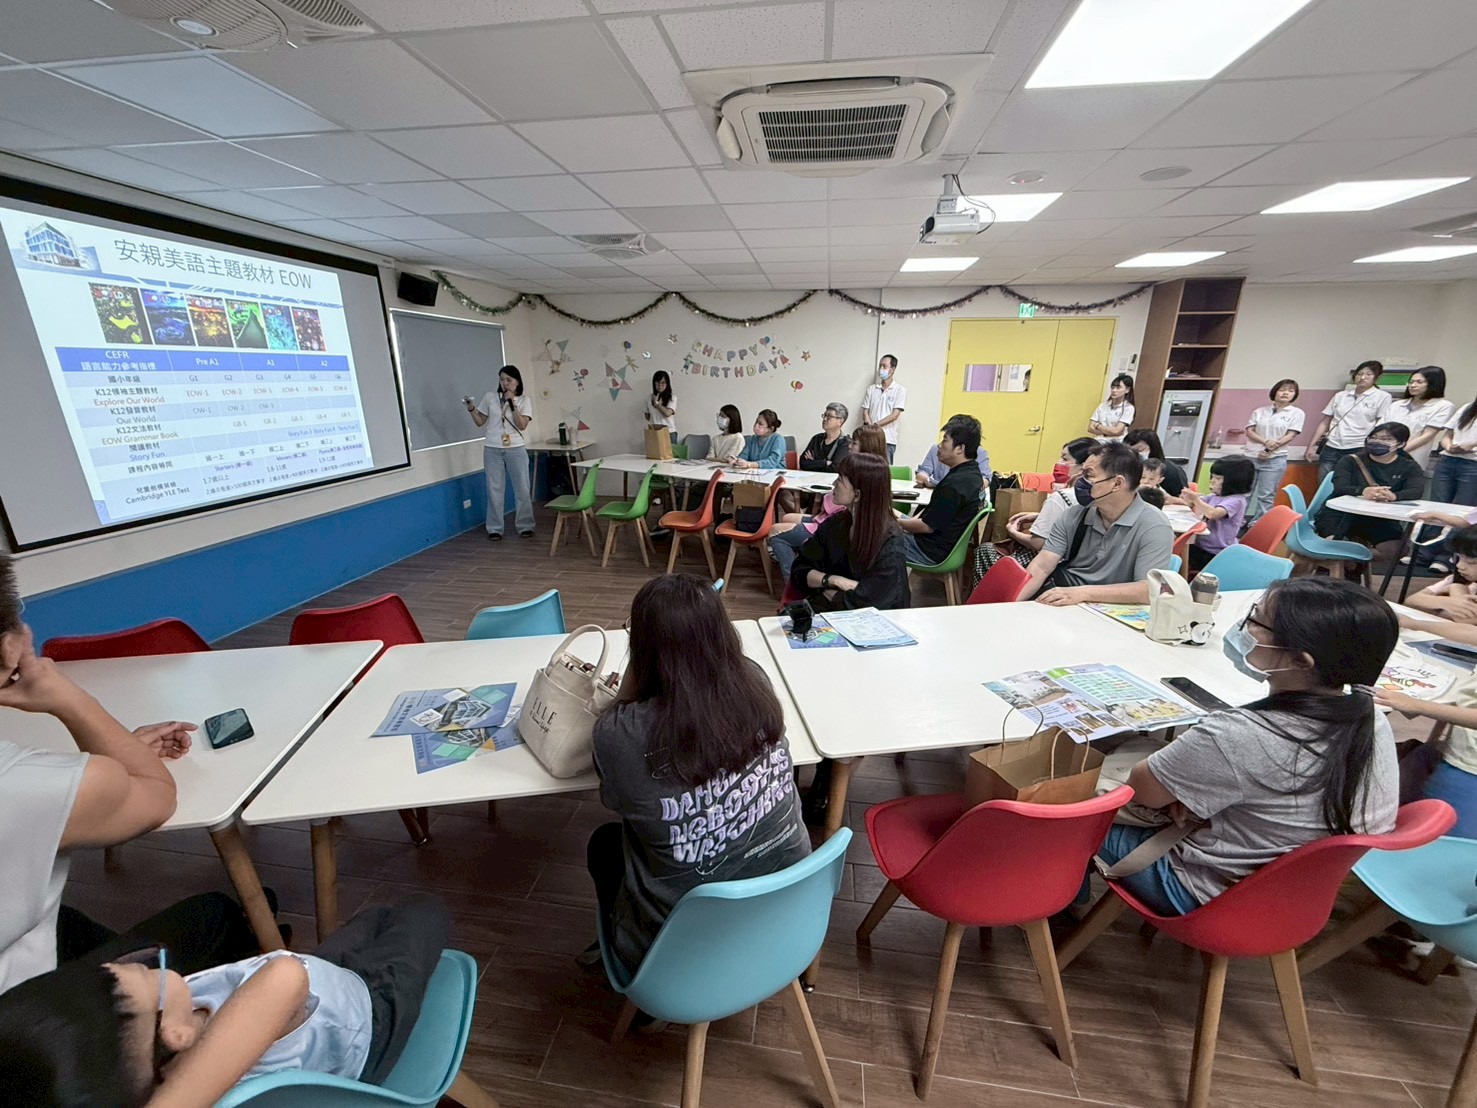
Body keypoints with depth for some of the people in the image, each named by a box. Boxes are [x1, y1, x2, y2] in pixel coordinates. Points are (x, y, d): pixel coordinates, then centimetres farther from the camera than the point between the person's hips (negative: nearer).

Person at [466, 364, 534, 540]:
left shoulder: (524, 400, 2)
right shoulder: (490, 397, 6)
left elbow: (522, 425, -10)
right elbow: (480, 422, 10)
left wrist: (512, 403, -14)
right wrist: (471, 409, -7)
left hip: (516, 449, -1)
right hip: (492, 450, 1)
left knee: (522, 489, 2)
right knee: (495, 490, 4)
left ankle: (525, 526, 13)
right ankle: (495, 528, 11)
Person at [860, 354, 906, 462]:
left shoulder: (900, 390, 2)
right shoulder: (871, 389, 13)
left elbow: (895, 415, -7)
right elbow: (865, 412, 7)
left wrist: (875, 425, -14)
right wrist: (870, 426, -12)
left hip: (888, 440, -3)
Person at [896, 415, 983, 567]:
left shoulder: (955, 483, -28)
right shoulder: (972, 471, 3)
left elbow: (927, 526, -22)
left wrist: (897, 522, -7)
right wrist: (911, 520, 4)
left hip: (932, 552, -10)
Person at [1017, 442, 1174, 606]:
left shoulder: (1154, 528, -12)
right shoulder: (1072, 517, -1)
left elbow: (1148, 591, -21)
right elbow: (1041, 567, -8)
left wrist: (1084, 592, -31)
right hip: (1062, 600, 4)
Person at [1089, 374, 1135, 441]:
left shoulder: (1128, 408, 0)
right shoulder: (1102, 405, 11)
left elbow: (1116, 431, -11)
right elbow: (1090, 428, 3)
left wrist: (1097, 425, 0)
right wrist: (1110, 432, -7)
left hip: (1116, 443, -3)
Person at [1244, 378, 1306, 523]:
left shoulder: (1296, 413, 6)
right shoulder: (1260, 411, 10)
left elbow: (1290, 435, -2)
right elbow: (1249, 431, 2)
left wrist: (1270, 450, -14)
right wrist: (1266, 442, -15)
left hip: (1275, 459, -2)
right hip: (1251, 457, 2)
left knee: (1266, 496, -3)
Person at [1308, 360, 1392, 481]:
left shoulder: (1382, 397, 5)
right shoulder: (1340, 396, 13)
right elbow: (1324, 422, 14)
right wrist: (1312, 446, 8)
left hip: (1359, 451, -2)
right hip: (1331, 449, 2)